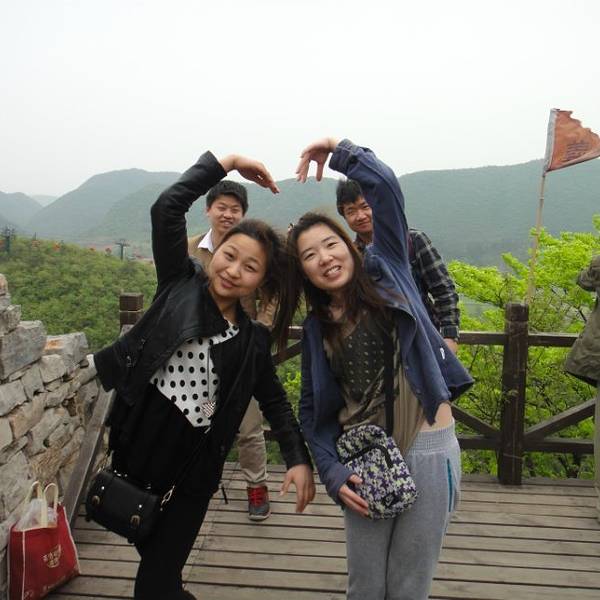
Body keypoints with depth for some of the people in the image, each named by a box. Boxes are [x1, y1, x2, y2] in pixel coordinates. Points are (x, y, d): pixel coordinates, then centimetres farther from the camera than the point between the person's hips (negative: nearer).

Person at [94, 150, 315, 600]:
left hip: (195, 463, 0)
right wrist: (228, 162, -10)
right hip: (139, 442, 0)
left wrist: (299, 458, -4)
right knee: (150, 554, 17)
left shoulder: (254, 340, 1)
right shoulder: (180, 283, -2)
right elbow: (166, 208, -12)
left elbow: (275, 401, 8)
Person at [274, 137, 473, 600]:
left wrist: (338, 150, 3)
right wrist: (333, 471, -4)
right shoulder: (316, 329, 7)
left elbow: (384, 186, -9)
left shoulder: (384, 273, 1)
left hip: (427, 448, -2)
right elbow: (314, 409, 8)